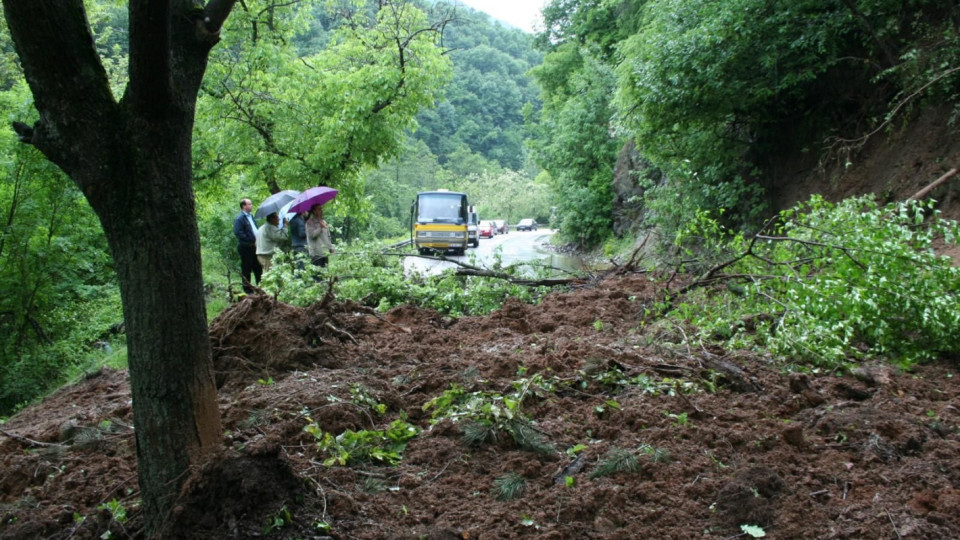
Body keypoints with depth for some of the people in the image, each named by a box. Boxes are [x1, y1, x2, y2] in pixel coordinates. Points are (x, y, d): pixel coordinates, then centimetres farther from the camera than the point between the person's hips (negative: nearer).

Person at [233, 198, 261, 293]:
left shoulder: (251, 216, 16)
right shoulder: (239, 218, -12)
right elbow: (238, 233, -20)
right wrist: (252, 241, -20)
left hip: (254, 246, 8)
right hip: (246, 247, -8)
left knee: (258, 268, 14)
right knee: (246, 270, 1)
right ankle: (248, 290, 8)